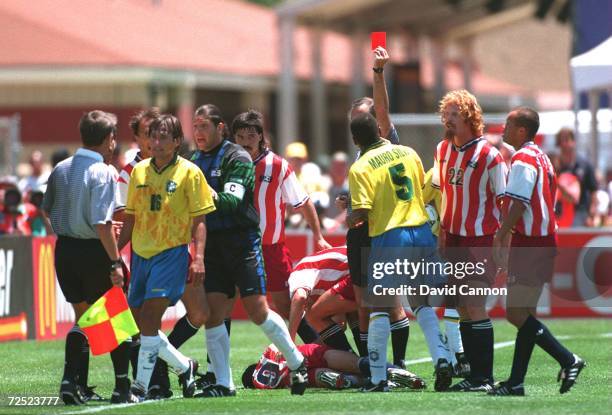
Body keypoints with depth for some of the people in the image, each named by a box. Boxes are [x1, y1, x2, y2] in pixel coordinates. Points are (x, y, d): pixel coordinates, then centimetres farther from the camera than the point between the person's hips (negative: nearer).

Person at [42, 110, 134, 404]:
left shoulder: (61, 169, 5)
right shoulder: (102, 172, -16)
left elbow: (47, 209, 17)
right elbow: (102, 223, -22)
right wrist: (115, 262, -18)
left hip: (64, 248, 6)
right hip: (93, 250, -6)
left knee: (83, 316, 17)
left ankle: (70, 381, 5)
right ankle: (122, 388, 10)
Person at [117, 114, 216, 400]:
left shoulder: (189, 172, -4)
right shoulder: (139, 171, 10)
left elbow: (199, 220, -4)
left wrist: (199, 258, -14)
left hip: (172, 252, -6)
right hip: (141, 254, 6)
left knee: (149, 321, -15)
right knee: (143, 324, 7)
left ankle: (141, 387, -9)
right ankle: (184, 367, 29)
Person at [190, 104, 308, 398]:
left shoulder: (237, 158, -7)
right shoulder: (195, 161, 13)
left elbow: (233, 200, -20)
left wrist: (213, 197, -36)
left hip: (242, 241, -6)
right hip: (211, 246, 6)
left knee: (258, 311, -6)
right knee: (213, 313, -3)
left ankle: (297, 363, 13)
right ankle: (222, 383, 2)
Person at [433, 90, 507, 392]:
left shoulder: (488, 155, -12)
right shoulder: (443, 150, 9)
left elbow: (503, 202, -9)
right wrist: (442, 230, 16)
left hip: (482, 240, -7)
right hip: (454, 239, 7)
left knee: (475, 307, -12)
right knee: (462, 309, 7)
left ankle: (484, 378, -8)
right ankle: (474, 374, 12)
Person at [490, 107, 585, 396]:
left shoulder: (523, 159, -12)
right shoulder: (541, 158, 18)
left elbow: (519, 204, -21)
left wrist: (500, 237, -17)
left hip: (530, 243, -10)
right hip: (544, 240, 10)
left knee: (516, 313, -9)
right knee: (524, 314, 11)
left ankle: (568, 360, -13)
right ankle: (516, 382, 11)